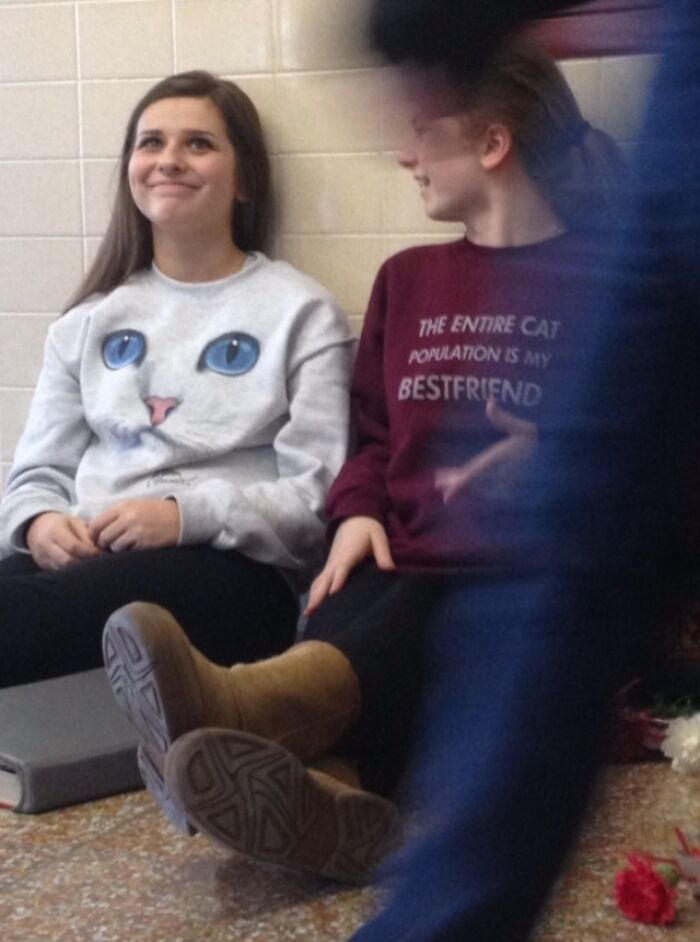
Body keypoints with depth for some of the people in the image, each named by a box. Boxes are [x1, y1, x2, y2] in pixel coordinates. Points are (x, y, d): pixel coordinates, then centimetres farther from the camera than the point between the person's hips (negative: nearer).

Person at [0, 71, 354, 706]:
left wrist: (189, 515, -17)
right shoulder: (94, 317, 23)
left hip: (233, 568, -4)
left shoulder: (300, 312, 6)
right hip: (85, 557, 5)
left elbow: (321, 496, -3)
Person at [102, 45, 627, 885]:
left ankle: (246, 704, -66)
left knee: (409, 623, -37)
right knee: (350, 619, -33)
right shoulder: (407, 278, 22)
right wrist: (358, 510, 0)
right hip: (409, 563, 4)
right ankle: (333, 792, -65)